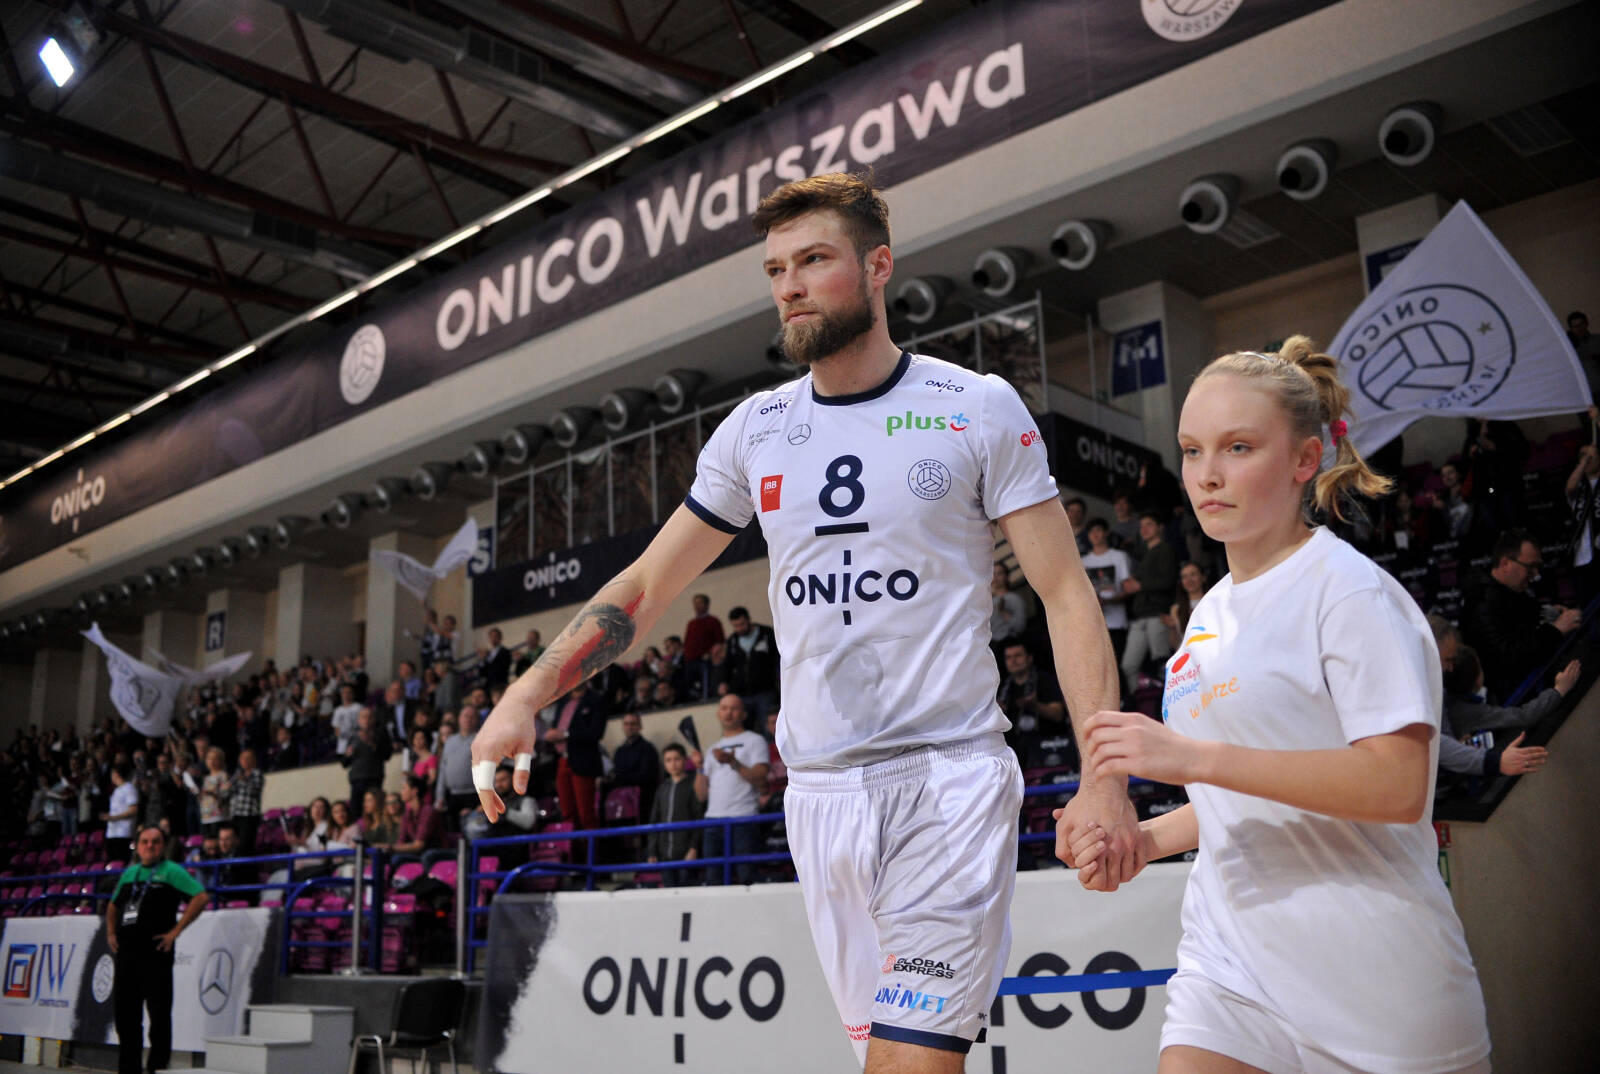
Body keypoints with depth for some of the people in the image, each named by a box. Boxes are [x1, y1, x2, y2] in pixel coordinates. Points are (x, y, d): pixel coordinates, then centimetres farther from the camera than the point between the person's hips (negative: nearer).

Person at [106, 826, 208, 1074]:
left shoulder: (172, 872, -2)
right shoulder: (129, 873, 17)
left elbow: (200, 897, -12)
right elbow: (113, 906, 31)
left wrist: (176, 930, -13)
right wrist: (111, 933, 15)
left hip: (155, 952, -6)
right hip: (125, 951, 6)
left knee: (159, 1014, -2)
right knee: (125, 1014, 10)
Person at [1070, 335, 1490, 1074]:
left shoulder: (1350, 590, -10)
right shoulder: (1213, 611, 13)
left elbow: (1397, 784, -22)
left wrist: (1193, 757, -26)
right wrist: (1142, 839, 8)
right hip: (1227, 964, 6)